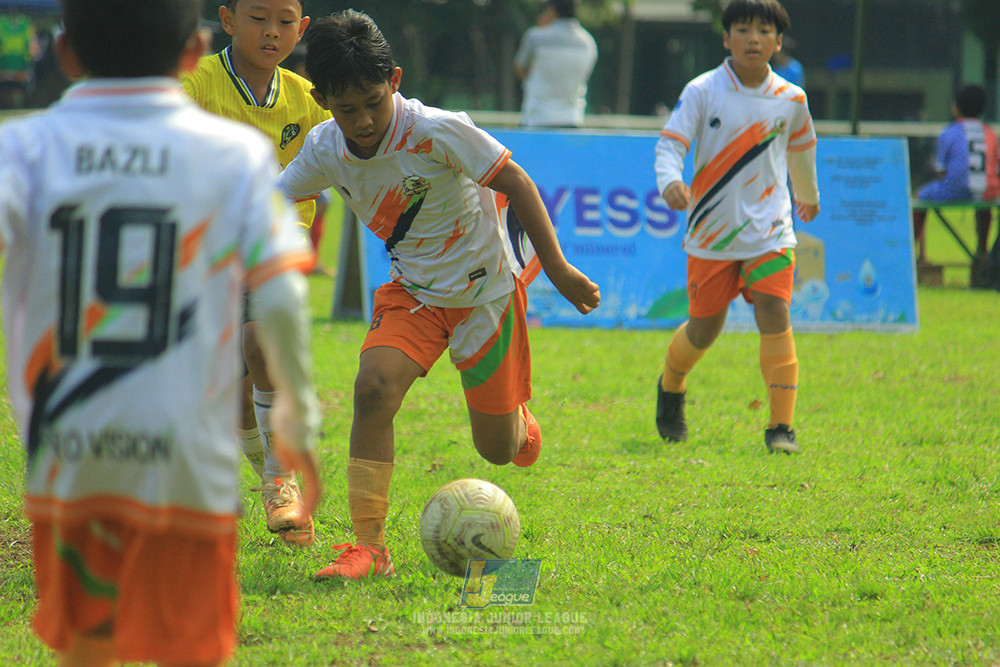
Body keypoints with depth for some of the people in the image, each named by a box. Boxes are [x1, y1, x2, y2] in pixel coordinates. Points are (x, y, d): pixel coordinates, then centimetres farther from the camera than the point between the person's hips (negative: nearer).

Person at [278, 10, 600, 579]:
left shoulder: (436, 132, -25)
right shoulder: (325, 149, -10)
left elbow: (515, 183, -16)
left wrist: (557, 268, -16)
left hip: (484, 290, -3)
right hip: (413, 291, 3)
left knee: (498, 448, 3)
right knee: (374, 387, -24)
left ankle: (520, 423, 44)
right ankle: (370, 548, -19)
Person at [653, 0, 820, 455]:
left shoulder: (790, 99, 3)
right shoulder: (702, 92, -6)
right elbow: (670, 143, -11)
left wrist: (808, 195, 38)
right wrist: (670, 181, -33)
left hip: (769, 230, 1)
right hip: (712, 231, -1)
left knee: (774, 316, -16)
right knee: (703, 329, 7)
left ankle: (781, 426, -12)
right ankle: (671, 388, 40)